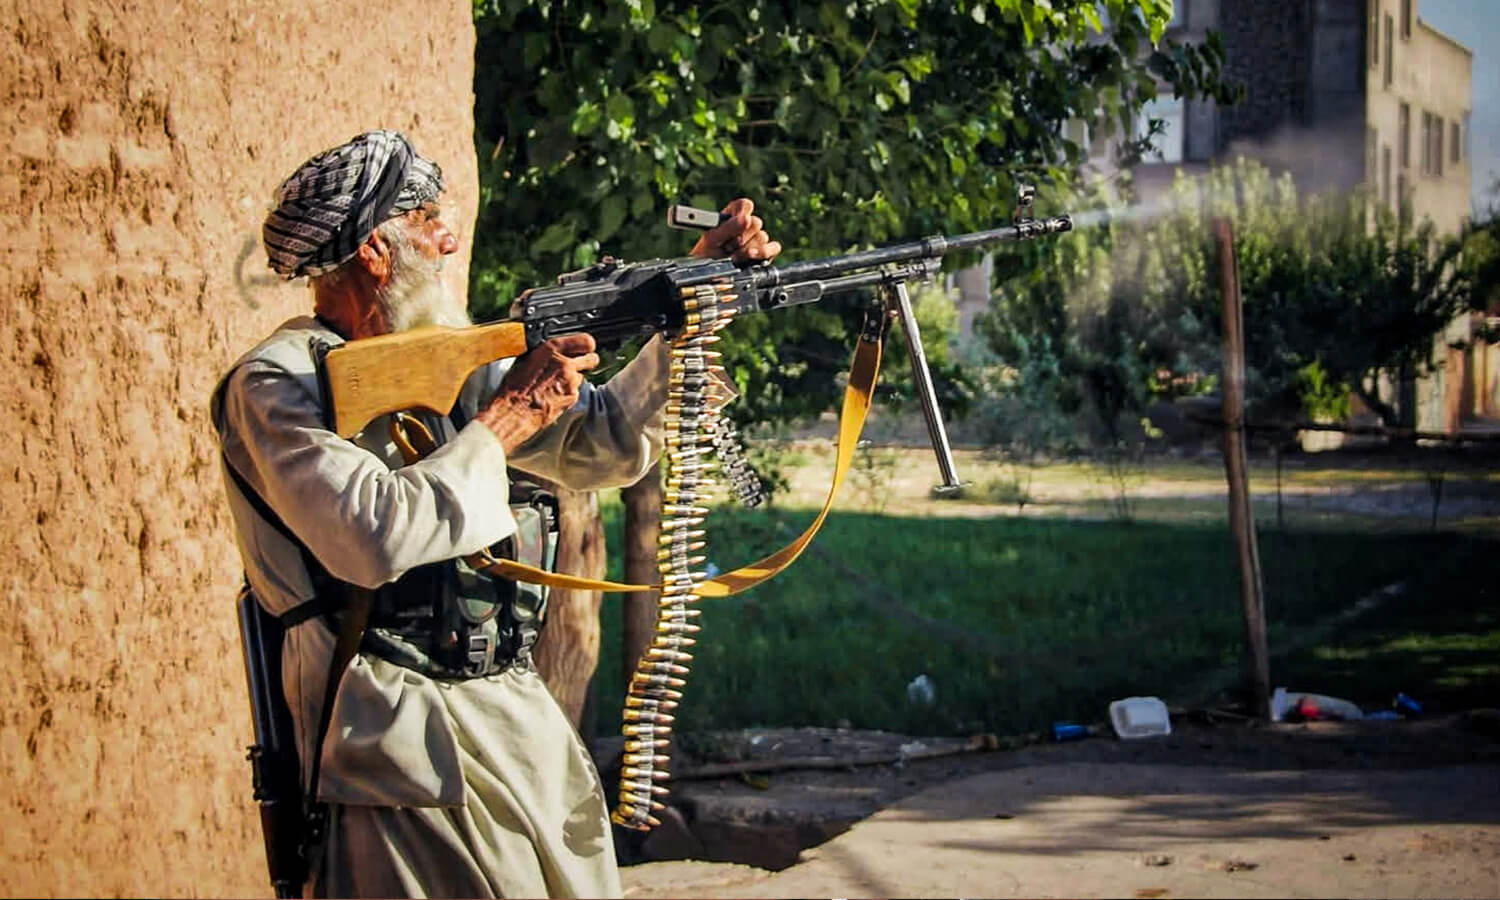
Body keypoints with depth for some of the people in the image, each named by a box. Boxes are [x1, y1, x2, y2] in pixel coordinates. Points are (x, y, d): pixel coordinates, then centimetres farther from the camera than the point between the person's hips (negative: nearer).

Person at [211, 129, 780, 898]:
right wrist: (509, 416, -15)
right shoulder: (276, 382, -10)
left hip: (523, 721, 7)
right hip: (402, 744, -7)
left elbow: (603, 446, 16)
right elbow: (375, 538, -24)